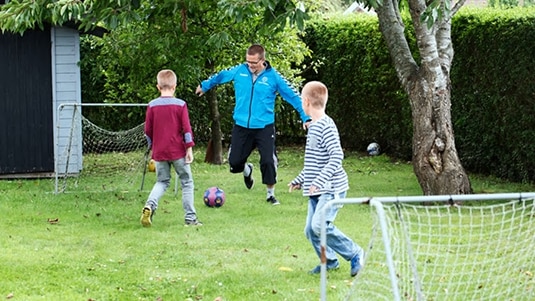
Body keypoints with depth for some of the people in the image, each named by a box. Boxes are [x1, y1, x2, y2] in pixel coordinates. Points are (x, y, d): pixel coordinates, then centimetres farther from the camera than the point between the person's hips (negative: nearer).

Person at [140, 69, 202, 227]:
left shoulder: (152, 105, 0)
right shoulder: (180, 104, -6)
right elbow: (186, 128, -9)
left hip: (159, 152, 3)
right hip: (178, 151, -3)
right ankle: (190, 218, 6)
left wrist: (152, 147, 18)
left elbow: (148, 130, 4)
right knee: (187, 182, 8)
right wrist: (189, 148, -4)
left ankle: (150, 205, -10)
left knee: (162, 181, 17)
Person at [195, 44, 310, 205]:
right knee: (234, 162, 3)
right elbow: (221, 76, 18)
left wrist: (305, 117, -5)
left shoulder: (273, 76, -8)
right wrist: (205, 85, 32)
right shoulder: (239, 71, -2)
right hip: (241, 126, 2)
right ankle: (247, 171, 40)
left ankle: (270, 193, 12)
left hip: (264, 127, -2)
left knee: (268, 161, -11)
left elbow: (293, 96, -2)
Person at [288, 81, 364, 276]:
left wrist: (320, 180, -30)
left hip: (331, 189, -9)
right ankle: (329, 261, 25)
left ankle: (355, 254, -6)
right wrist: (300, 180, 27)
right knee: (311, 230, 7)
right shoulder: (313, 126, 15)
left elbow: (337, 156, -25)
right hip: (316, 192, 9)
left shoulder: (326, 126, -16)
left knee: (320, 225, -21)